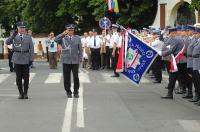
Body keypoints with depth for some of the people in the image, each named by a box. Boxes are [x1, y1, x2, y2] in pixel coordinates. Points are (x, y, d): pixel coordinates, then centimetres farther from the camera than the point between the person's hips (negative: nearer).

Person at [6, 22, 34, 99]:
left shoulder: (28, 37, 8)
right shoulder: (14, 37, 7)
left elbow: (31, 49, 5)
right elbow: (7, 43, -11)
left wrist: (31, 59, -3)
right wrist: (13, 35, -23)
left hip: (26, 59, 0)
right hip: (17, 59, 0)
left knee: (26, 77, 0)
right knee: (18, 77, 2)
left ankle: (25, 93, 10)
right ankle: (20, 93, 10)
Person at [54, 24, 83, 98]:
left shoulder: (77, 38, 9)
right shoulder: (63, 38, 6)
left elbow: (80, 49, 9)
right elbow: (55, 40, -12)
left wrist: (80, 59, 1)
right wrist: (63, 34, -18)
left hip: (75, 61, 1)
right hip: (66, 61, 0)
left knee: (76, 77, 2)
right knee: (67, 77, 2)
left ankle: (76, 92, 12)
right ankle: (68, 92, 13)